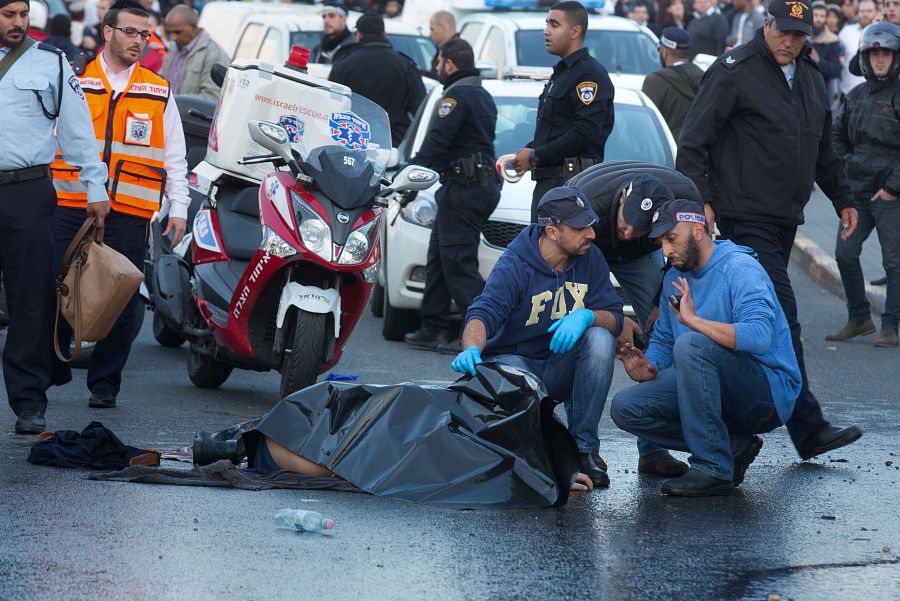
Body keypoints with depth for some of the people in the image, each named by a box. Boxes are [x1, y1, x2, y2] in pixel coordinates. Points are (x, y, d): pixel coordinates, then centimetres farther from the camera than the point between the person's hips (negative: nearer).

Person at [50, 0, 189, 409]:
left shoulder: (159, 92, 11)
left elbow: (174, 157, 14)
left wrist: (178, 209, 6)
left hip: (129, 214, 1)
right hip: (70, 207, -1)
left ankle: (104, 383, 10)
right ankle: (50, 370, 16)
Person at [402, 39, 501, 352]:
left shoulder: (458, 96, -12)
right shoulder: (483, 96, 20)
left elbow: (436, 142, -19)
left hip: (463, 188, -10)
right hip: (483, 184, 10)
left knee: (458, 263, -10)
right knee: (439, 258, 14)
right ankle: (433, 329, 14)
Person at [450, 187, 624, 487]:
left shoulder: (590, 258, -4)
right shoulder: (514, 266, -17)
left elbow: (614, 318, -7)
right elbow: (483, 313, -30)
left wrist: (586, 316, -31)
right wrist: (471, 349, -53)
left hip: (561, 367, 4)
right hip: (515, 359, -4)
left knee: (600, 338, -27)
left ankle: (583, 449, -20)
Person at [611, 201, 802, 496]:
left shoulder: (740, 269, -15)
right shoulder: (675, 278, 11)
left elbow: (759, 336, -31)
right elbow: (662, 340, 18)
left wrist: (693, 319, -34)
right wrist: (649, 369, -5)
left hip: (768, 396, -8)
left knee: (691, 345, -33)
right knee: (625, 407, -6)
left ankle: (713, 469, -27)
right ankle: (732, 446, -3)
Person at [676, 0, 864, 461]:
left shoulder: (810, 79, 16)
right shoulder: (734, 72, -8)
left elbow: (824, 150, 29)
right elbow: (693, 141, -10)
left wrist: (842, 199, 27)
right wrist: (699, 199, -18)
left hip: (785, 219, 8)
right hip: (746, 217, -8)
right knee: (781, 316, -14)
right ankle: (808, 431, -17)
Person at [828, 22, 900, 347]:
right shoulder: (856, 96, 11)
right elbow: (839, 136, 24)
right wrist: (846, 169, 11)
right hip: (858, 192, 6)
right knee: (845, 253, 6)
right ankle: (859, 319, 19)